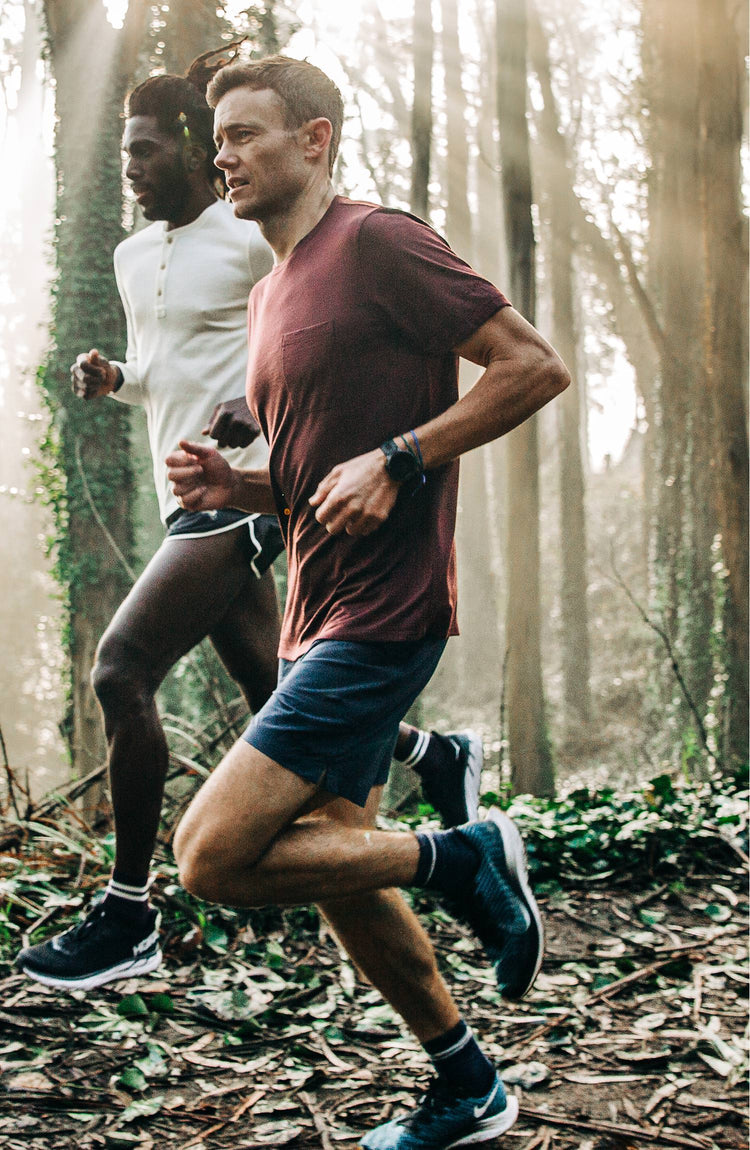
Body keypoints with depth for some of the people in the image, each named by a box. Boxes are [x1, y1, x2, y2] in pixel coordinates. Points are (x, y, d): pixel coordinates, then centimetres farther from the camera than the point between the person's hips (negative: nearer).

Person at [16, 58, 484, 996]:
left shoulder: (255, 237, -7)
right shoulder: (133, 257, 17)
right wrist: (111, 379, 6)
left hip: (239, 490, -9)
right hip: (192, 497, 9)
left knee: (121, 670, -17)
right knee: (275, 696, 14)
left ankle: (128, 918, -9)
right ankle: (437, 755, 35)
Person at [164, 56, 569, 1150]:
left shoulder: (381, 243, -10)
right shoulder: (270, 295, 17)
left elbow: (537, 366, -14)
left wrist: (398, 460, -20)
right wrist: (235, 485, 4)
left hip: (379, 618, -10)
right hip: (318, 618, 10)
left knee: (213, 855, -13)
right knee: (334, 860, 15)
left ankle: (462, 858, 1)